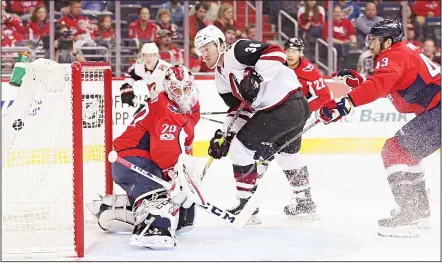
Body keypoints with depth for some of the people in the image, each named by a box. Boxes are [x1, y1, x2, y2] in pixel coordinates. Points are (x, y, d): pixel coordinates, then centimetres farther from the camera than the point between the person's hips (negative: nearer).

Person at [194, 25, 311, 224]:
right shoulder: (221, 78, 17)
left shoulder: (237, 52, -11)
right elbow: (237, 108, 17)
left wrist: (256, 77, -27)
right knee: (287, 153, 29)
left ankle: (246, 205, 1)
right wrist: (225, 135, 6)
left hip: (288, 102, -11)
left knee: (240, 149, -7)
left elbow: (275, 52, -22)